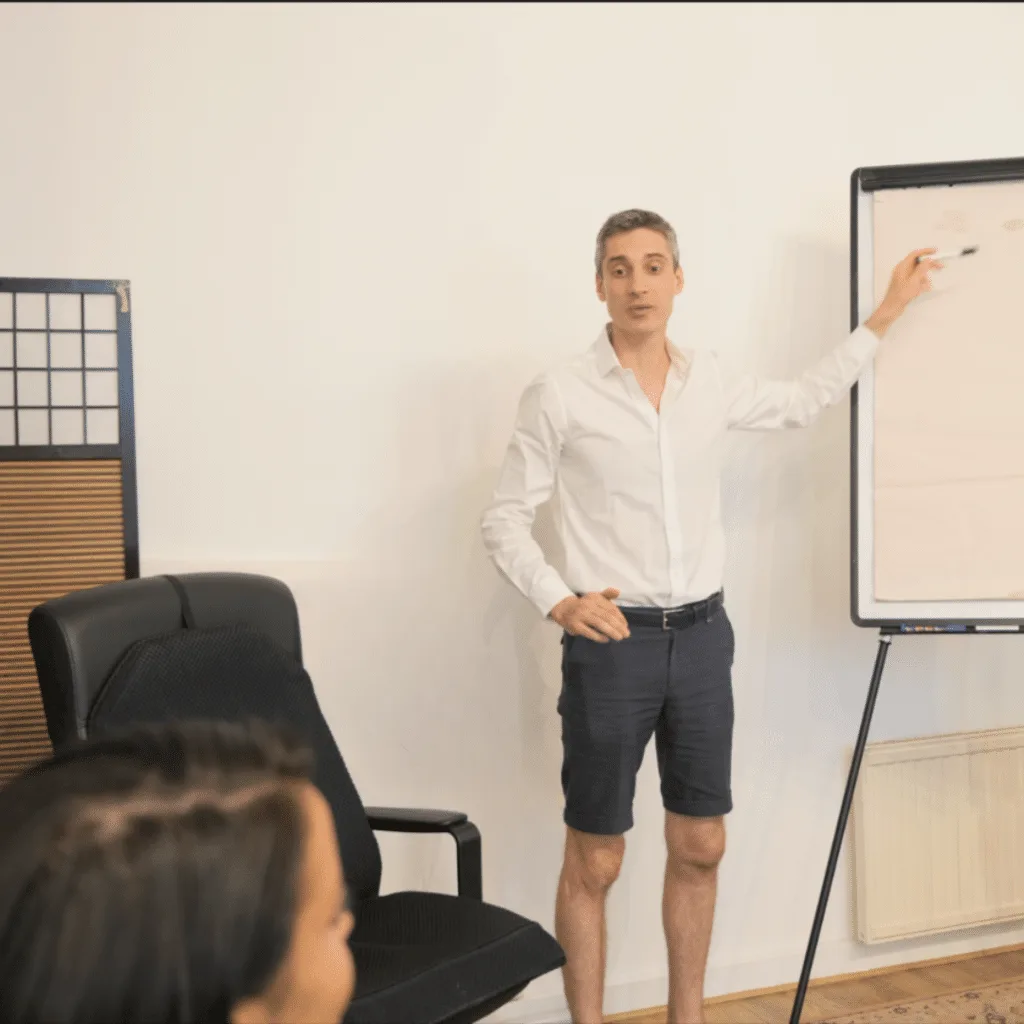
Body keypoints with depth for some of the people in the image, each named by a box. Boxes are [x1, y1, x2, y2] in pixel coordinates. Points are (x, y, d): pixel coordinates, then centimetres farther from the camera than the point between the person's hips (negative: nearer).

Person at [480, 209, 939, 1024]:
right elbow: (504, 519, -3)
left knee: (700, 849, 13)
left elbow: (804, 401, 25)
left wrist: (887, 312, 26)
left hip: (703, 636, 5)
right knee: (594, 863, 4)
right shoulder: (560, 394, -7)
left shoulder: (713, 382, 6)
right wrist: (558, 601, -18)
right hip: (612, 642, -4)